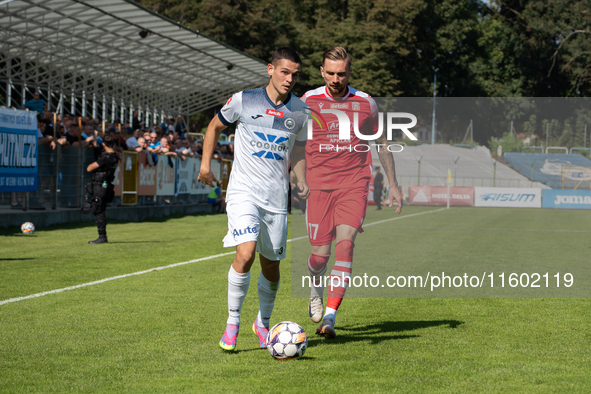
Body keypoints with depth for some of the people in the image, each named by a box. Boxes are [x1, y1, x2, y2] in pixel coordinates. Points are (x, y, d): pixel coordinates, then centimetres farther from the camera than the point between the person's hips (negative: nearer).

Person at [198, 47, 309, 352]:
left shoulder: (299, 110, 6)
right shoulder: (243, 101, -4)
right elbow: (215, 126, 12)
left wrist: (301, 181, 4)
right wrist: (205, 164, 8)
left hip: (277, 197, 4)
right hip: (243, 191, -3)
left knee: (271, 264, 8)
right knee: (245, 255, -21)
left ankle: (263, 323, 32)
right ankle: (232, 323, -4)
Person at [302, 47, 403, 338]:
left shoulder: (366, 103, 6)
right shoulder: (308, 101, 2)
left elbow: (381, 145, 17)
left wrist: (393, 186, 17)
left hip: (354, 186, 0)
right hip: (318, 185, 0)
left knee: (345, 244, -17)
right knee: (321, 252, -2)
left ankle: (330, 318, -18)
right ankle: (315, 288, 34)